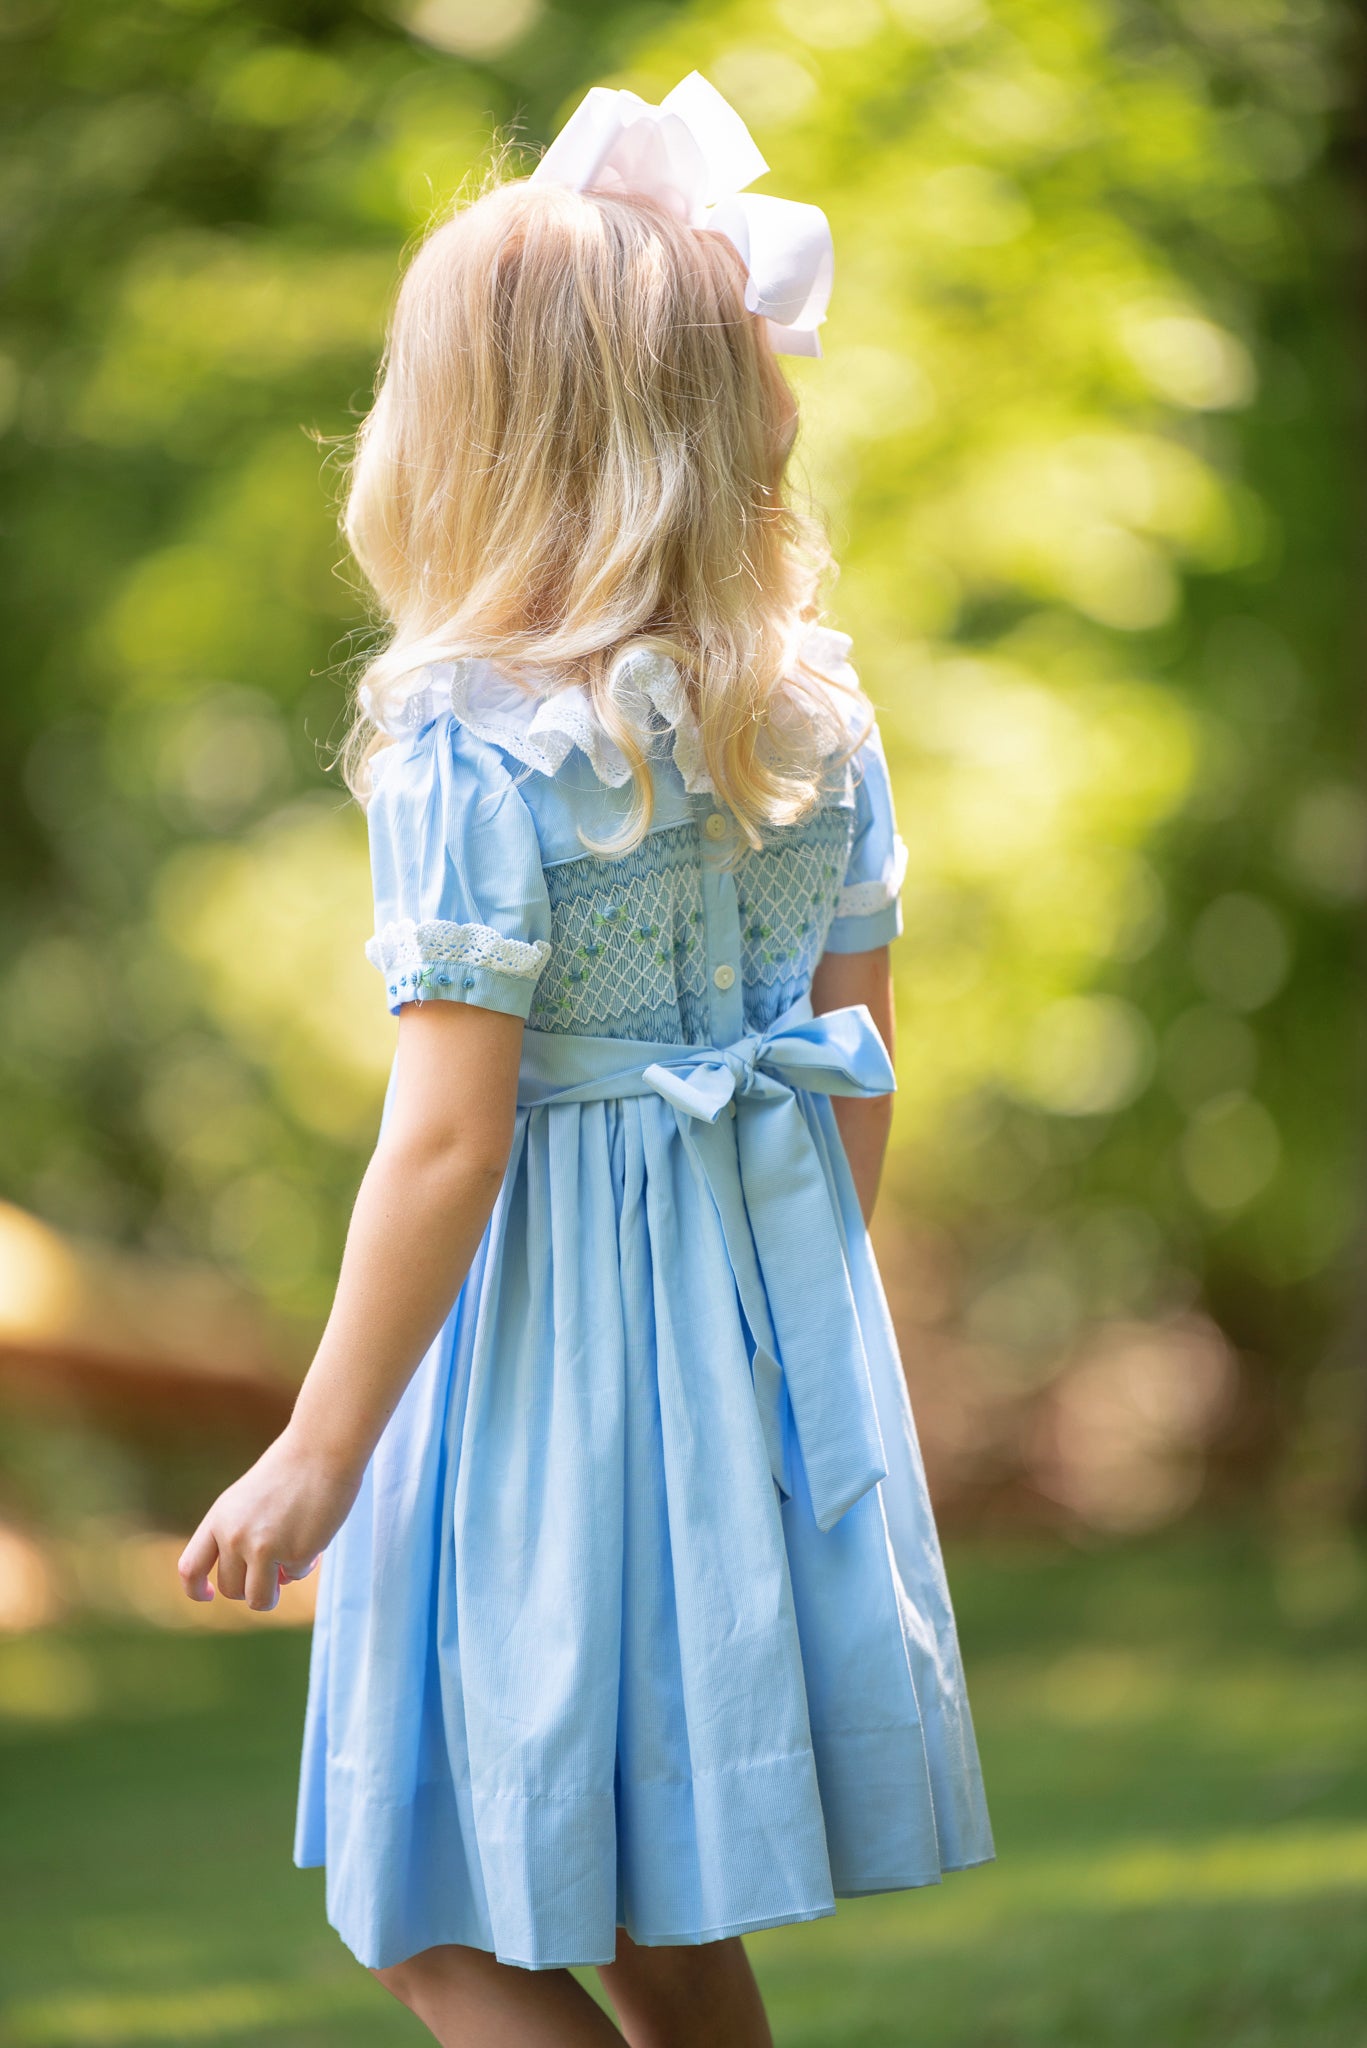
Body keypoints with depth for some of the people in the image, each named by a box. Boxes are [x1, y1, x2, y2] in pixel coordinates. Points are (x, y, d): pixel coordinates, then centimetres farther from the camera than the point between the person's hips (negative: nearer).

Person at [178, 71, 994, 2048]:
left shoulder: (471, 740, -18)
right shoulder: (816, 712, 2)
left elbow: (447, 1139, -18)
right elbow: (860, 1067, 8)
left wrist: (314, 1457, -10)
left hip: (557, 1335, -7)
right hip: (780, 1299, 7)